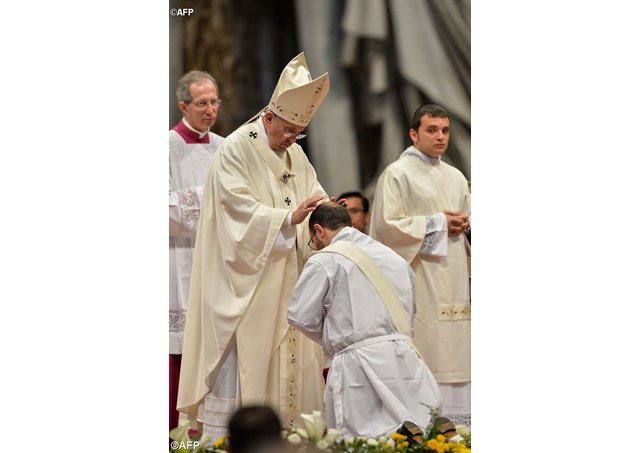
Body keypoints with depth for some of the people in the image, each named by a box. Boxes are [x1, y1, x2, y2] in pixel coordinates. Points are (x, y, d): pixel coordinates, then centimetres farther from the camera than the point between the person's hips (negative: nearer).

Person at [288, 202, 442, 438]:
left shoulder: (324, 261, -1)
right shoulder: (396, 258, 20)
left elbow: (301, 317, -4)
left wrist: (331, 339, 15)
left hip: (359, 365, -6)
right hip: (405, 360, 6)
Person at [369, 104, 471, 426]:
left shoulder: (455, 177, 16)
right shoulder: (397, 174, -4)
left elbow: (468, 217, 26)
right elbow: (386, 225, -12)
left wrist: (463, 224, 1)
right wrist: (436, 223, -11)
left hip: (452, 279, 7)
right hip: (418, 276, -7)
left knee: (454, 347, 4)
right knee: (422, 349, -11)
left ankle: (456, 419, 7)